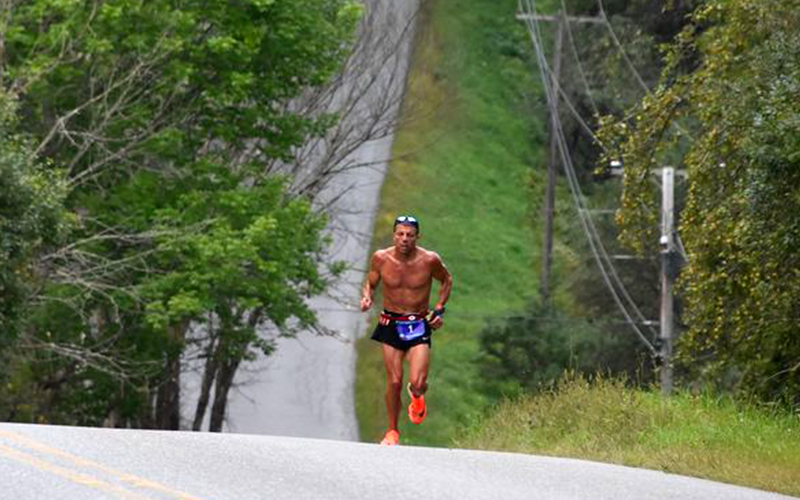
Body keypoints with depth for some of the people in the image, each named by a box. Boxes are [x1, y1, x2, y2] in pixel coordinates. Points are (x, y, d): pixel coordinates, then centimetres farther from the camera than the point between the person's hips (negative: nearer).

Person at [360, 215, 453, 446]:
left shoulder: (429, 260, -11)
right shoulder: (381, 258, -8)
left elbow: (447, 281, 9)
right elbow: (370, 282, 10)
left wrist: (439, 309, 0)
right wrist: (366, 297, -12)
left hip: (419, 325, -1)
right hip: (391, 325, 1)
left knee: (417, 383, -14)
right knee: (394, 381, 0)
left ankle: (417, 397, 26)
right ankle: (392, 430, 21)